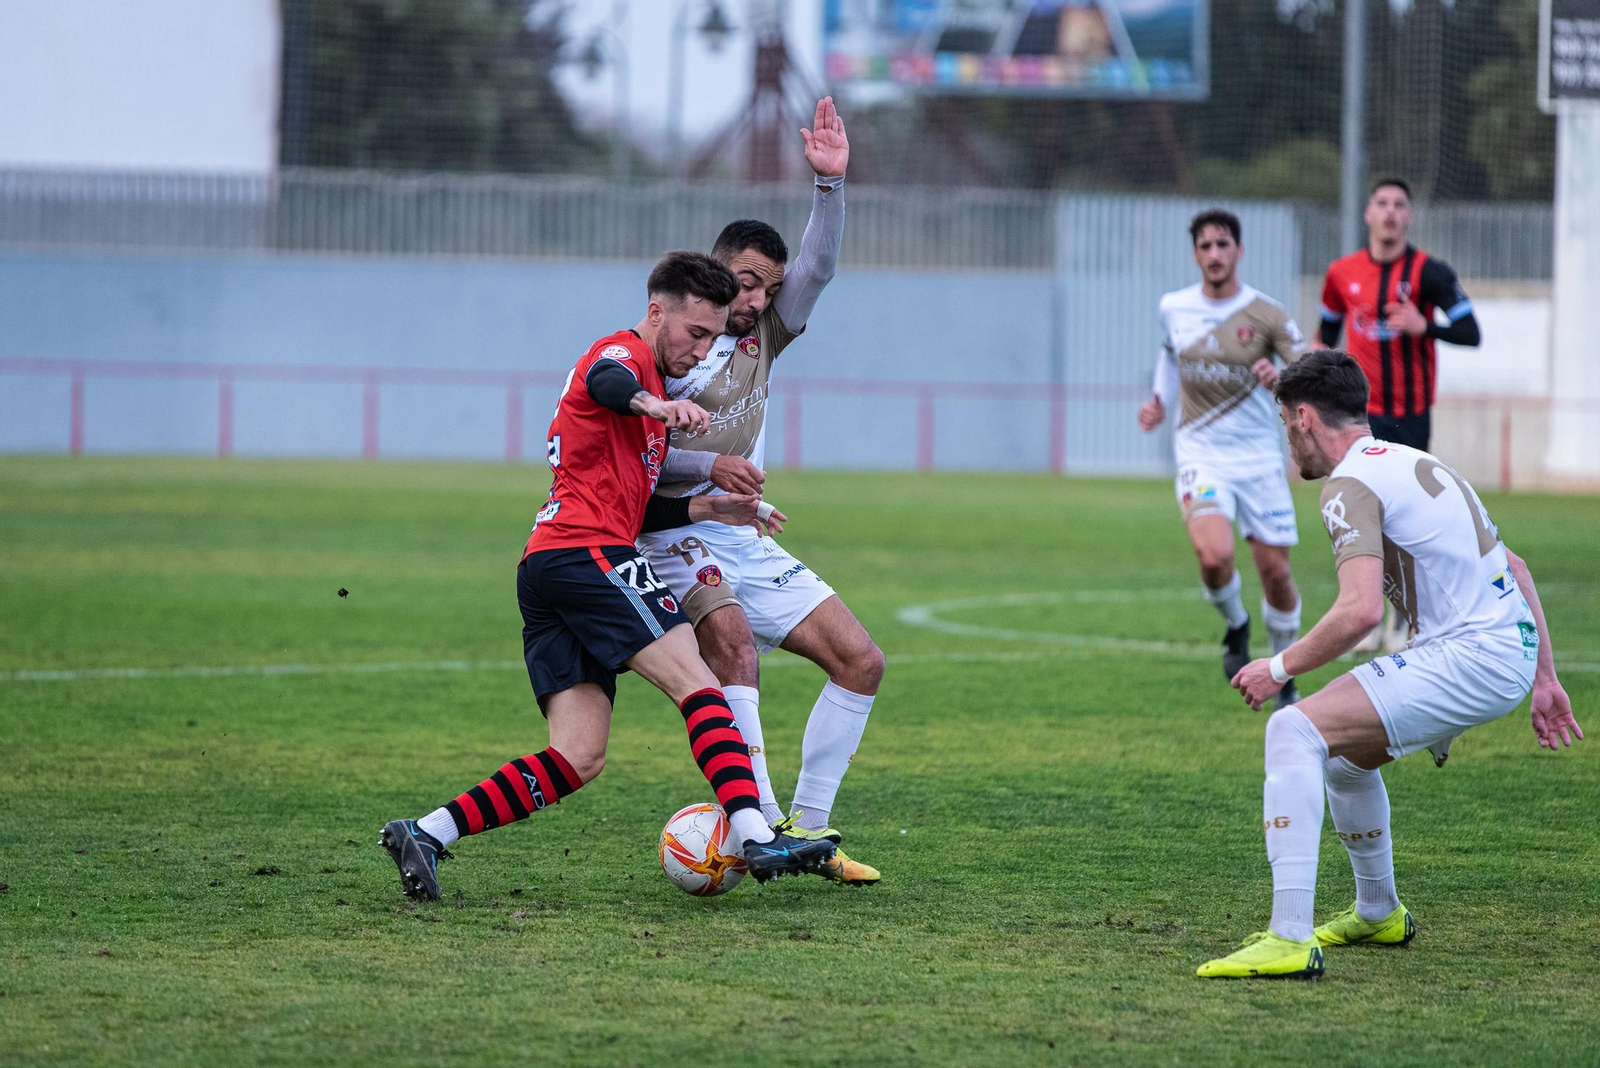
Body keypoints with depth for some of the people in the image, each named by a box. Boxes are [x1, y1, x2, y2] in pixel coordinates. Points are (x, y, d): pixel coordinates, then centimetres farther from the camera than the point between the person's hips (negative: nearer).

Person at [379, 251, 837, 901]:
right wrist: (656, 404, -47)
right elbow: (604, 381, -26)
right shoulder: (625, 351, 2)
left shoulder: (650, 381, 33)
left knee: (578, 757, -1)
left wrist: (705, 509, 21)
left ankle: (424, 833, -6)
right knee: (697, 683, -15)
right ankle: (757, 839, -26)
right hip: (587, 555, -9)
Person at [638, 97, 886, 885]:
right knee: (733, 637, -35)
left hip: (745, 543, 8)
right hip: (676, 533, -8)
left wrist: (830, 182, -8)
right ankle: (760, 821, -41)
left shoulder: (760, 340, 13)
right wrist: (709, 467, -22)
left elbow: (817, 270, 3)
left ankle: (807, 828, 3)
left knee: (860, 661, 1)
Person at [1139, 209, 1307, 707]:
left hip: (1259, 456, 0)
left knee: (1275, 571, 2)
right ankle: (1236, 626, 9)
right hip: (1201, 454, 0)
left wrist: (1282, 378, -31)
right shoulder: (1173, 308, 3)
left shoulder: (1266, 314, -7)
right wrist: (1160, 401, 12)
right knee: (1214, 556, -24)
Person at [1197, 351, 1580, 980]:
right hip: (1512, 646, 10)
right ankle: (1378, 914, 45)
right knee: (1343, 750, 28)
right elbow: (1512, 566, 25)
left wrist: (1280, 667, -9)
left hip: (1471, 656, -10)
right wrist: (1544, 679, 27)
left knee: (1294, 732, -18)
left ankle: (1290, 940, -26)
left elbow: (1361, 610, -22)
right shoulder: (1415, 464, 22)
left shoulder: (1351, 485, -9)